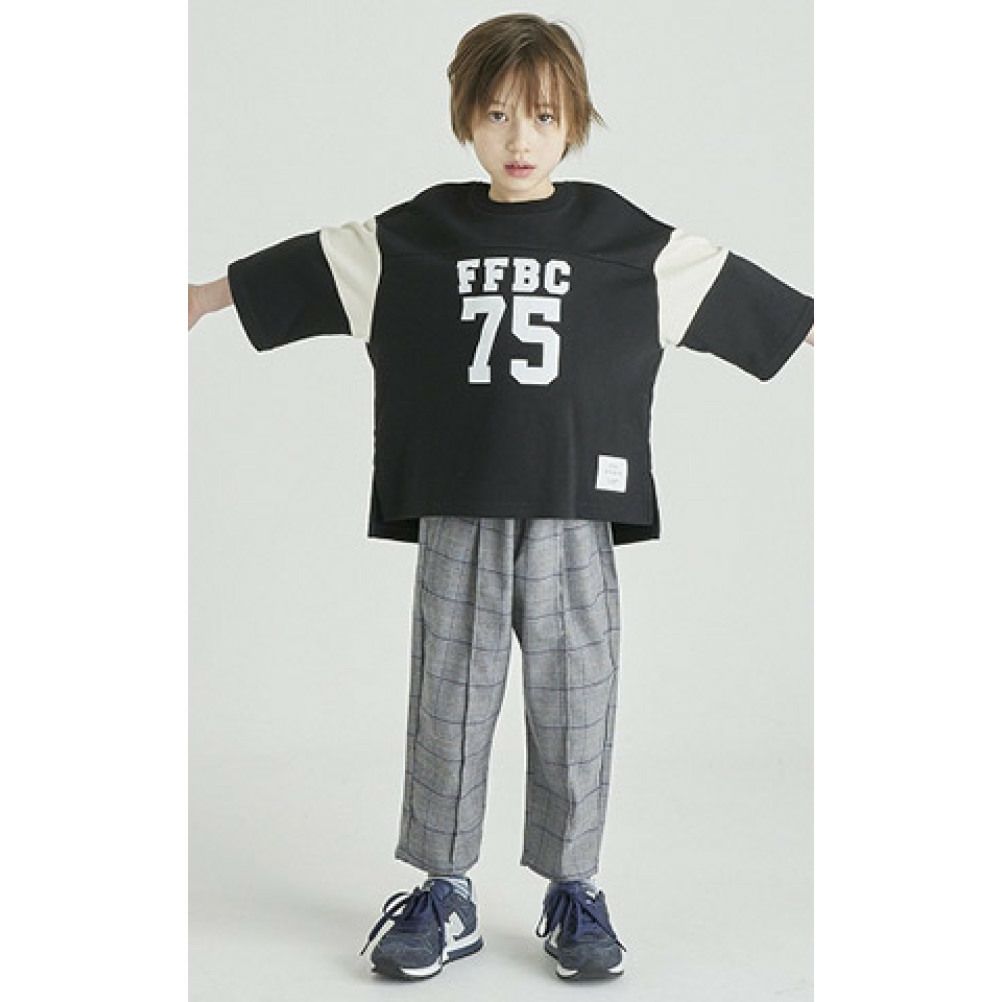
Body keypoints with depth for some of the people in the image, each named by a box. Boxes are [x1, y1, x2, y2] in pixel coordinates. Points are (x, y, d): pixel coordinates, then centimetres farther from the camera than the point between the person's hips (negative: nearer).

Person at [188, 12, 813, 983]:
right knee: (448, 706, 8)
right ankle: (444, 893, 22)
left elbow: (738, 289, 10)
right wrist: (203, 297, 18)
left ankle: (572, 893, 23)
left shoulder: (626, 239, 3)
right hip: (456, 520, 1)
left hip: (572, 518, 0)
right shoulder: (414, 236, 4)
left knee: (574, 711, 7)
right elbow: (303, 266, 12)